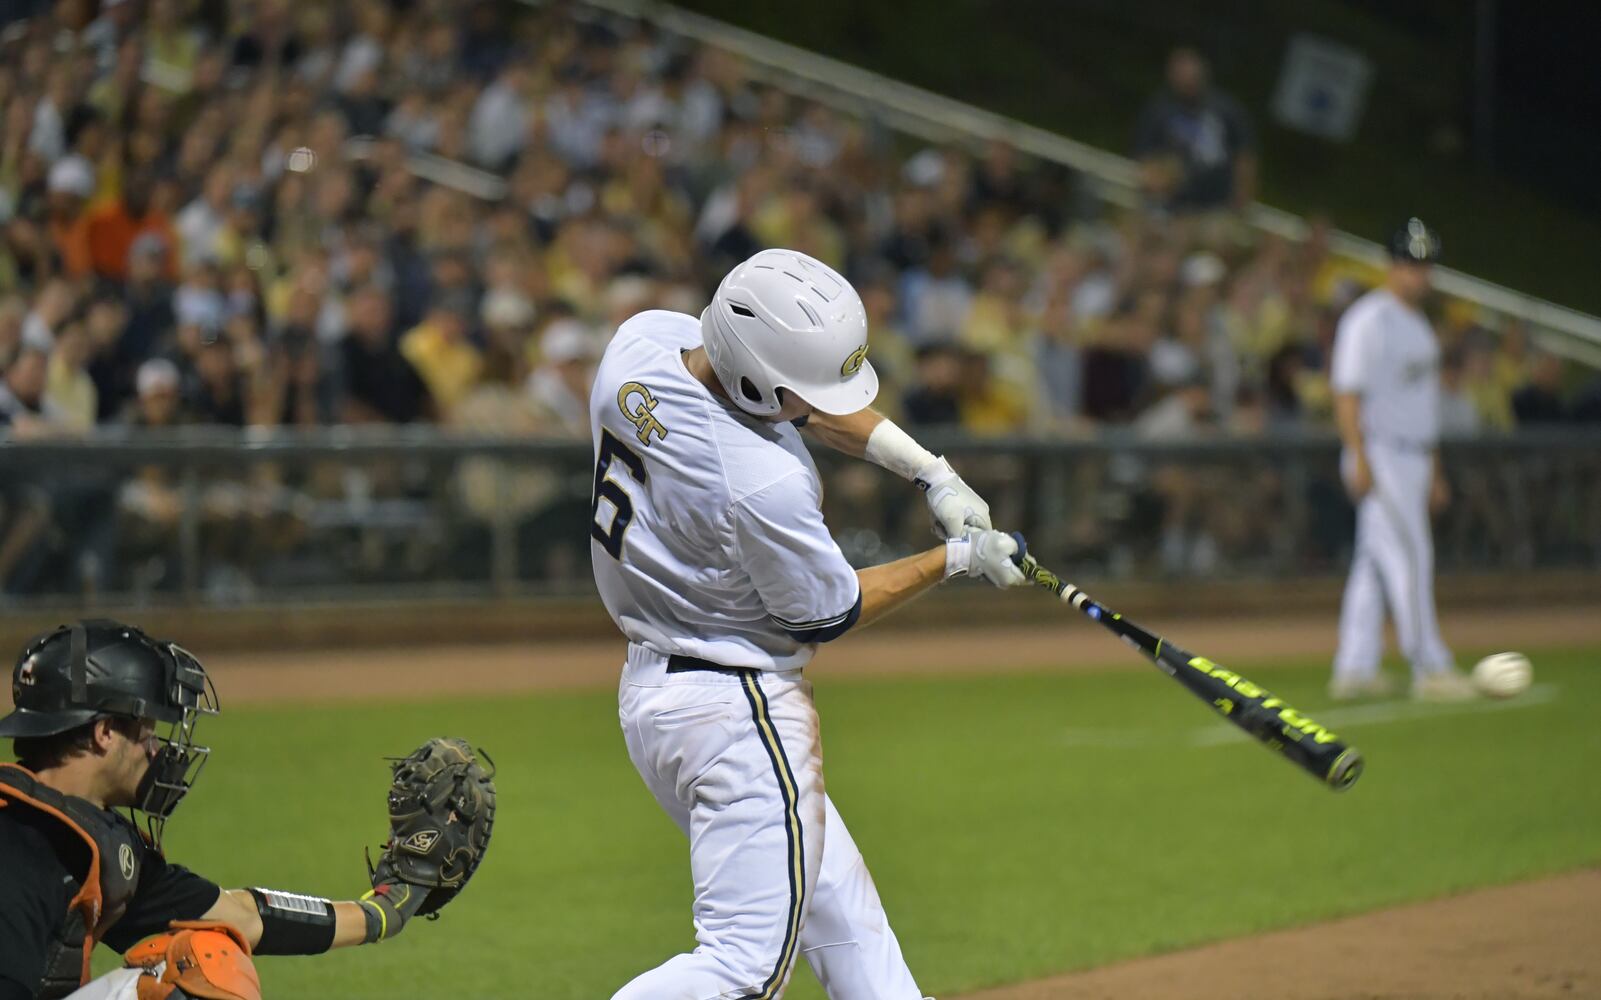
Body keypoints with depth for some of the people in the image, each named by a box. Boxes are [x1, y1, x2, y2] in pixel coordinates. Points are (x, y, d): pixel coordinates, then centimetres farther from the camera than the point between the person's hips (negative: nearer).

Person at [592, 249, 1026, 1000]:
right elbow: (827, 615, -12)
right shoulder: (764, 485, -31)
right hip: (736, 711, -10)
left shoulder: (643, 340, -8)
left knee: (839, 916, 19)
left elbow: (807, 400, 10)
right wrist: (954, 559, 0)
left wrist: (928, 469, 3)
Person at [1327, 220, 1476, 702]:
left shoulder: (1418, 323, 18)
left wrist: (1435, 469, 23)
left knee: (1375, 562, 9)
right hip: (1381, 458, -9)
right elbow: (1347, 392, -15)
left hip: (1413, 458, 9)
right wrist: (1360, 460, -22)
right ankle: (1430, 669, -12)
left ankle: (1354, 669, 12)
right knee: (1409, 558, -12)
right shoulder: (1369, 319, -10)